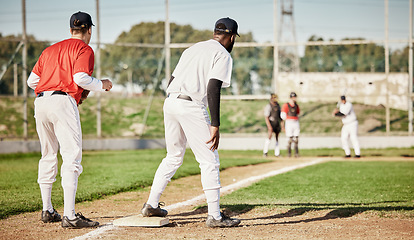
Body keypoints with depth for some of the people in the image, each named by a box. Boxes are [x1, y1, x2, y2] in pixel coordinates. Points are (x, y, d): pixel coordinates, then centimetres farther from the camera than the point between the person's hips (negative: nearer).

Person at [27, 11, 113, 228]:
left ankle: (47, 211, 25)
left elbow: (32, 80, 19)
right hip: (63, 102, -7)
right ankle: (69, 216, -20)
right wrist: (102, 85, 6)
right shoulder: (84, 49, 5)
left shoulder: (50, 49, 25)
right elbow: (81, 78, -11)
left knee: (48, 157, 19)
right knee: (72, 157, -11)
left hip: (40, 103, 7)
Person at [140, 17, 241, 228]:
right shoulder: (223, 55, 0)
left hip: (170, 101, 8)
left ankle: (151, 205, 23)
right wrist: (215, 125, -16)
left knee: (173, 156, 22)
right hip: (191, 106, -8)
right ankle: (214, 216, -4)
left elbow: (172, 80, 21)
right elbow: (213, 88, -14)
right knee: (210, 161, -2)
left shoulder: (193, 48, 24)